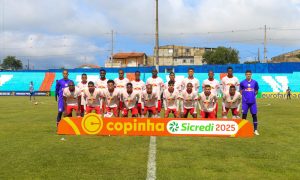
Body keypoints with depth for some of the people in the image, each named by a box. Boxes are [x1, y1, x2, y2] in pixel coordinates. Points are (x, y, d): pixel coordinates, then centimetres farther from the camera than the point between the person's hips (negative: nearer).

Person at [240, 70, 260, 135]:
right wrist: (244, 96, 1)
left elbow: (256, 90, 16)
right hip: (245, 102, -1)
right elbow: (241, 91, 11)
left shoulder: (255, 82, 4)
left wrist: (253, 95, 2)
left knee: (254, 115, 1)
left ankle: (255, 130, 8)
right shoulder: (242, 82, 1)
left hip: (253, 101, 1)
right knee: (244, 115, 3)